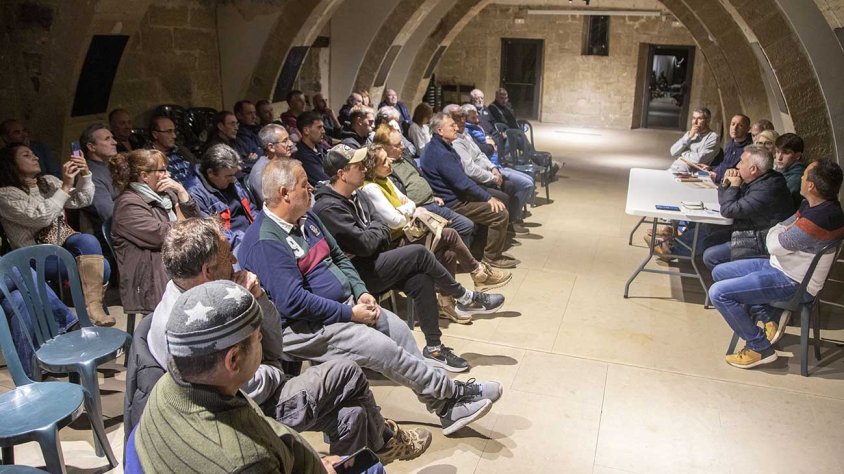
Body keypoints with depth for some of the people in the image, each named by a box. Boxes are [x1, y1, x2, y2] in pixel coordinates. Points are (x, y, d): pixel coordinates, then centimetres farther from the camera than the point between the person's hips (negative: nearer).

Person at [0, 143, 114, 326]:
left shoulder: (48, 181, 15)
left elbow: (82, 201, 11)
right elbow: (40, 218, -17)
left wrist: (85, 174, -5)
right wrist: (65, 186, -19)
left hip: (66, 242, 6)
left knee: (88, 240, -31)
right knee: (101, 268, -28)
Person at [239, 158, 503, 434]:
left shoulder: (306, 218, 9)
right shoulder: (265, 242, -20)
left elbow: (338, 257, 17)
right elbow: (292, 301, -26)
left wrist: (361, 292, -1)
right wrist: (350, 314, -20)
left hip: (346, 304, 9)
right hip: (303, 327, -9)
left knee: (399, 330, -4)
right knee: (382, 348, -20)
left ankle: (445, 406, 2)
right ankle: (455, 392, -5)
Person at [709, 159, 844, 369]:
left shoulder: (817, 220, -31)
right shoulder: (814, 205, 1)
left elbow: (775, 245, -20)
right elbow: (776, 231, 9)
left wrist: (779, 232, -1)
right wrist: (784, 232, -10)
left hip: (793, 283, -10)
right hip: (781, 266, 10)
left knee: (718, 293, -18)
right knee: (720, 272, 14)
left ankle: (760, 347, -3)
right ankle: (771, 316, 9)